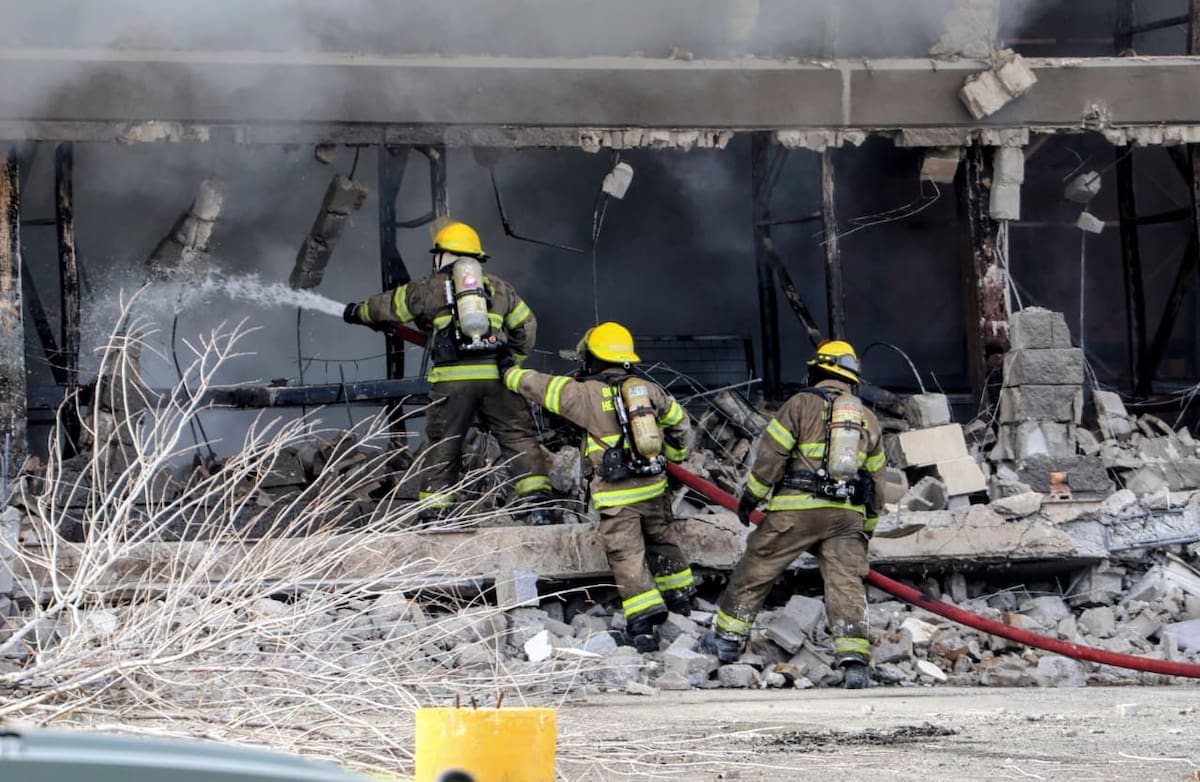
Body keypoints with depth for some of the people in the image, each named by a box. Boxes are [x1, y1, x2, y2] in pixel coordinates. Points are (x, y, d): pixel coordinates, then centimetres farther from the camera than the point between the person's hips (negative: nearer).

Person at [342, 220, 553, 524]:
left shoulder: (428, 288, 11)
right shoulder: (497, 287, 19)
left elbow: (386, 308, 22)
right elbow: (526, 325, 22)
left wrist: (356, 312, 41)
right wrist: (514, 359, 35)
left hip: (452, 380, -1)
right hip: (495, 376, 1)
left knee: (442, 447, 8)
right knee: (520, 439, 3)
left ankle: (434, 512, 8)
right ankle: (538, 502, -10)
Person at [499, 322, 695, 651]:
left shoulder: (585, 393, -10)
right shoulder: (648, 389, 4)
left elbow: (538, 386, 3)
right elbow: (679, 420, 17)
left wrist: (510, 373, 23)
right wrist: (675, 454, 36)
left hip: (616, 494, -5)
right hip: (653, 486, 5)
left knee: (627, 555, -1)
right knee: (663, 542, 23)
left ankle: (642, 623, -6)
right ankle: (680, 599, 36)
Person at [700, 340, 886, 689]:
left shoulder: (801, 404, 0)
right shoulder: (869, 420, 16)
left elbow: (770, 455, -4)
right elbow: (876, 482, 19)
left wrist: (750, 497, 6)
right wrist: (867, 530, 26)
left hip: (797, 508, -4)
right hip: (848, 515, 4)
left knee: (755, 570, 10)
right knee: (846, 583, -1)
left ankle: (728, 638, 19)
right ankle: (854, 659, -13)